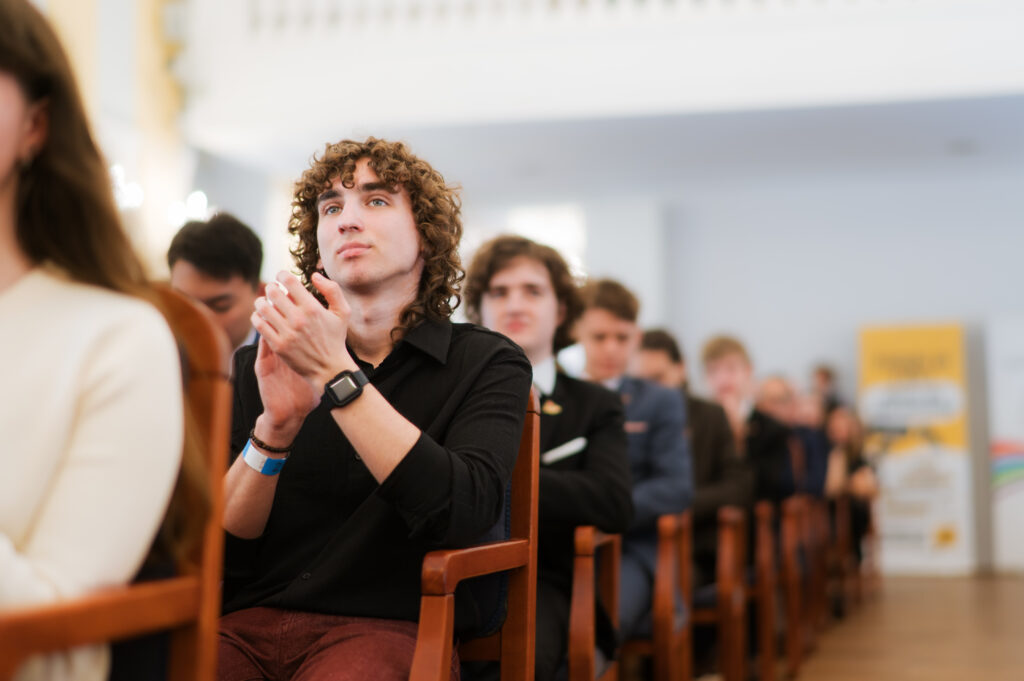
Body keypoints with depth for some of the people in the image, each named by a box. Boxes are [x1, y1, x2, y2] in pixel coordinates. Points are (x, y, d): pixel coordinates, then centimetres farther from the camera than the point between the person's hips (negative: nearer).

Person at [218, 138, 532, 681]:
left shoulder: (487, 364, 5)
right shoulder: (261, 364, 11)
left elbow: (464, 511, -14)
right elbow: (220, 548, 3)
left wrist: (335, 372, -17)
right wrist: (275, 428, -15)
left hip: (389, 623, -1)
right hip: (250, 620, 2)